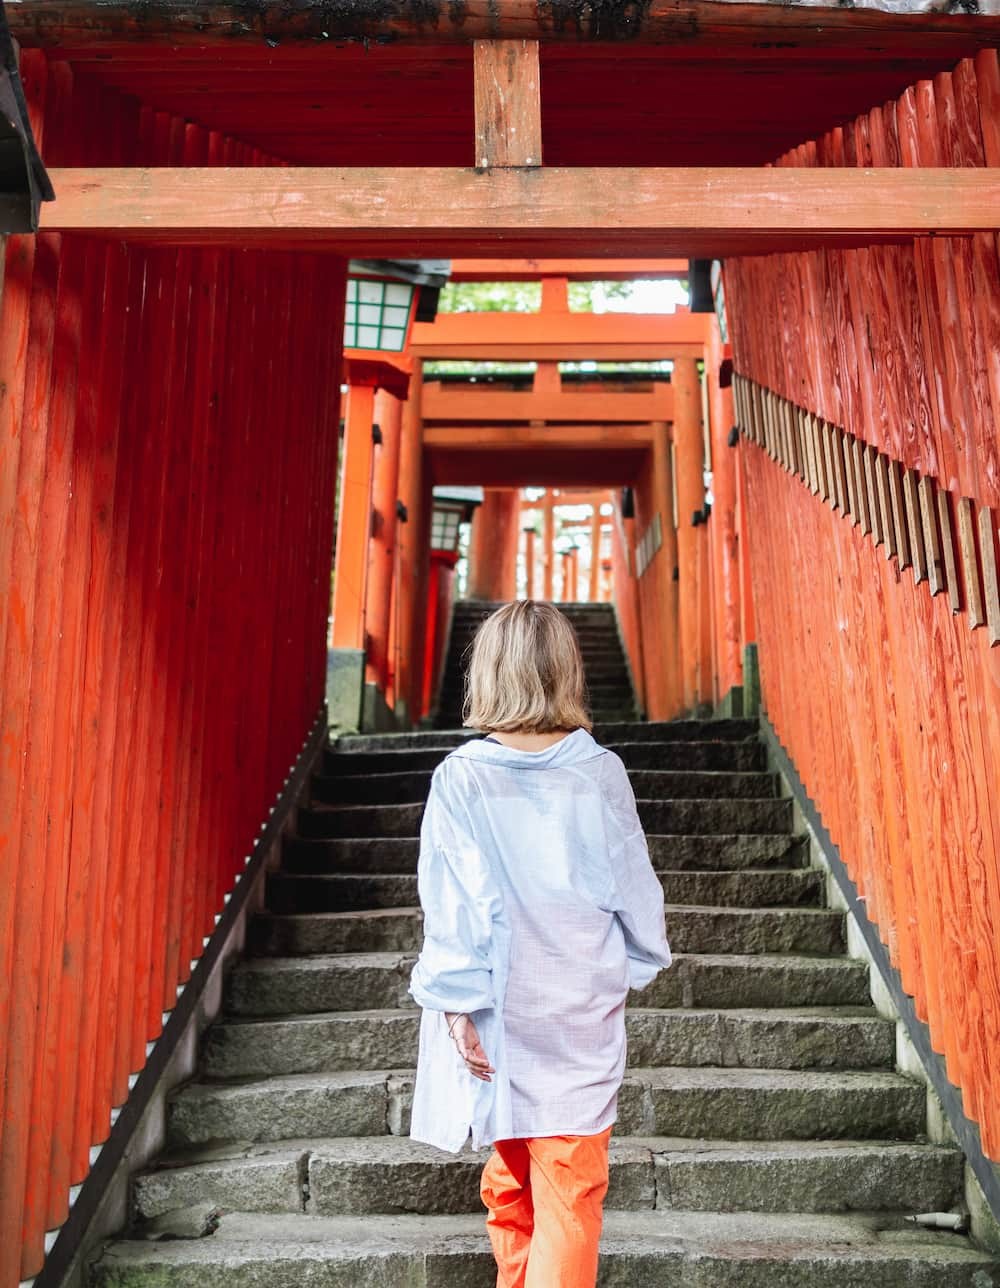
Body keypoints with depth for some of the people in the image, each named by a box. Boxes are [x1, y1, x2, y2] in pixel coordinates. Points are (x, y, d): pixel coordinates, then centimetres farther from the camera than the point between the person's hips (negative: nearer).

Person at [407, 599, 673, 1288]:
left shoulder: (461, 776, -8)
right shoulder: (601, 772, -6)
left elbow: (451, 901, -9)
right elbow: (633, 884, 2)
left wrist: (457, 1003, -5)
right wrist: (636, 964, 17)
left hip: (498, 1005, 1)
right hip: (583, 1009, 0)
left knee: (510, 1185, 18)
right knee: (571, 1190, 5)